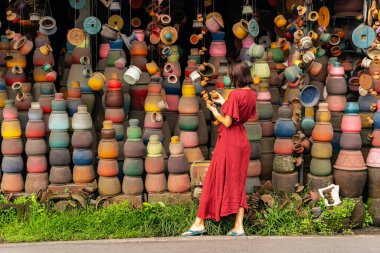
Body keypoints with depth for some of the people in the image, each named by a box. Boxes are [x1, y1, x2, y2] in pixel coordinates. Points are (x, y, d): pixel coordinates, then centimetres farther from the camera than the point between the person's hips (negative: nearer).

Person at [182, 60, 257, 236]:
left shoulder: (235, 94, -19)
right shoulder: (252, 94, 4)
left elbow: (227, 122, -19)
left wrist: (215, 112, -2)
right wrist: (223, 103, 17)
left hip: (229, 141, -7)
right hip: (242, 141, 7)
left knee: (214, 180, 2)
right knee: (238, 183, 10)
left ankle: (199, 223, 10)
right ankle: (238, 227, 9)